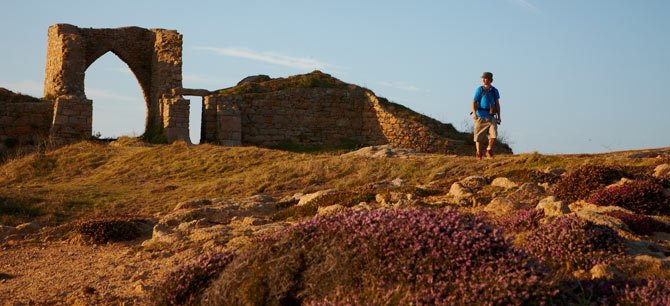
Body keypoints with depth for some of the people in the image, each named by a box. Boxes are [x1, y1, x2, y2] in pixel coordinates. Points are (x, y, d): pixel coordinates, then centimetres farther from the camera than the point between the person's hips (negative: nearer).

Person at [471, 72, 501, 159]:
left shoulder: (494, 91, 8)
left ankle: (489, 150, 12)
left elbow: (497, 104, 14)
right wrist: (474, 113, -21)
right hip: (481, 116, -2)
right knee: (479, 136, 2)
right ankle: (478, 153, 17)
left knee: (493, 134, -9)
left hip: (491, 117, 2)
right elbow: (474, 102, -6)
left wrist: (499, 116, 12)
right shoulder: (479, 90, -1)